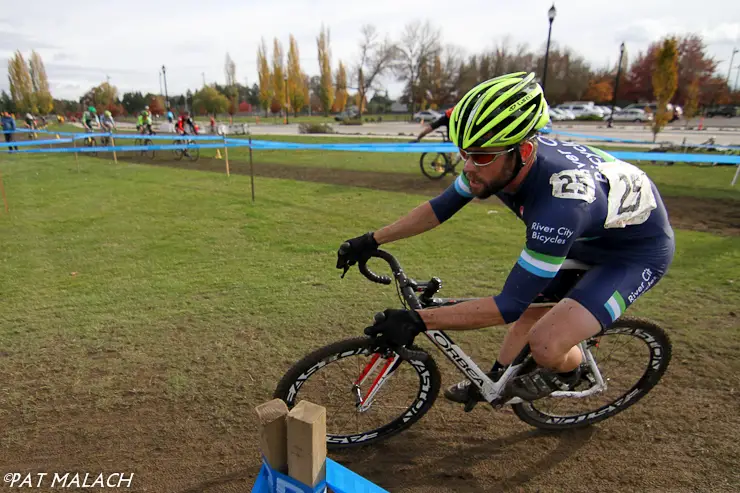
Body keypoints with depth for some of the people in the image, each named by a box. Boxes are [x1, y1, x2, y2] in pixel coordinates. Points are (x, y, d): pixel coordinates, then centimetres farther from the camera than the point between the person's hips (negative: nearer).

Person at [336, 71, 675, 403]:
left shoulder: (560, 202, -42)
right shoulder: (496, 160, -20)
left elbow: (510, 305, -37)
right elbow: (440, 207, -5)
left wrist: (417, 321, -37)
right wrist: (372, 240, -7)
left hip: (638, 249, -7)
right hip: (587, 236, 7)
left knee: (546, 344, -21)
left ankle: (568, 371, 15)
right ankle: (495, 382, 36)